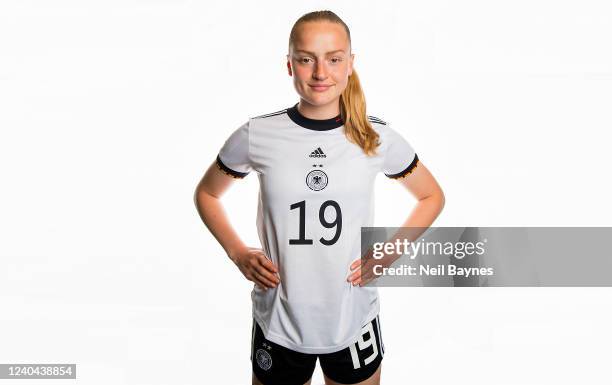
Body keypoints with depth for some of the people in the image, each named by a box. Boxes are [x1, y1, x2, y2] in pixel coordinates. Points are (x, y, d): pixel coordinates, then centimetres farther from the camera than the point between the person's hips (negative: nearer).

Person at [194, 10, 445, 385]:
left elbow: (432, 197, 8)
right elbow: (207, 193, 8)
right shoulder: (256, 135, -9)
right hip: (278, 323, 0)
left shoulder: (378, 138, -8)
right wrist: (238, 253, -4)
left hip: (354, 322, 1)